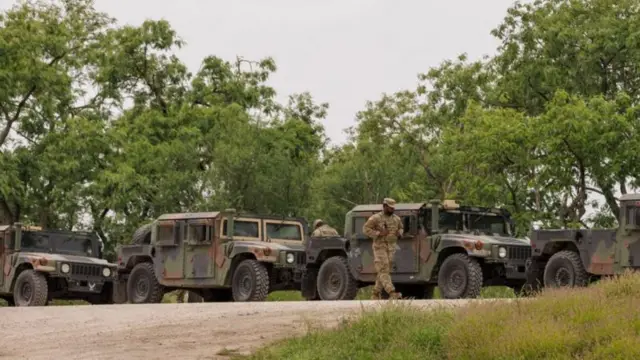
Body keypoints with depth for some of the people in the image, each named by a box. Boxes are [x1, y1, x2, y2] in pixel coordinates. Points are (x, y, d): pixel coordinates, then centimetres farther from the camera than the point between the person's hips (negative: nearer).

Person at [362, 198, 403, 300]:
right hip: (380, 247, -6)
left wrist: (399, 233, 1)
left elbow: (401, 228, 25)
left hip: (391, 248, 6)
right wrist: (379, 234, -20)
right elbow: (366, 229, -10)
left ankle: (375, 295, 15)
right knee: (383, 271, -14)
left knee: (384, 271, 7)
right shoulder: (375, 218, -7)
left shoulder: (396, 218, 10)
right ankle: (392, 293, -26)